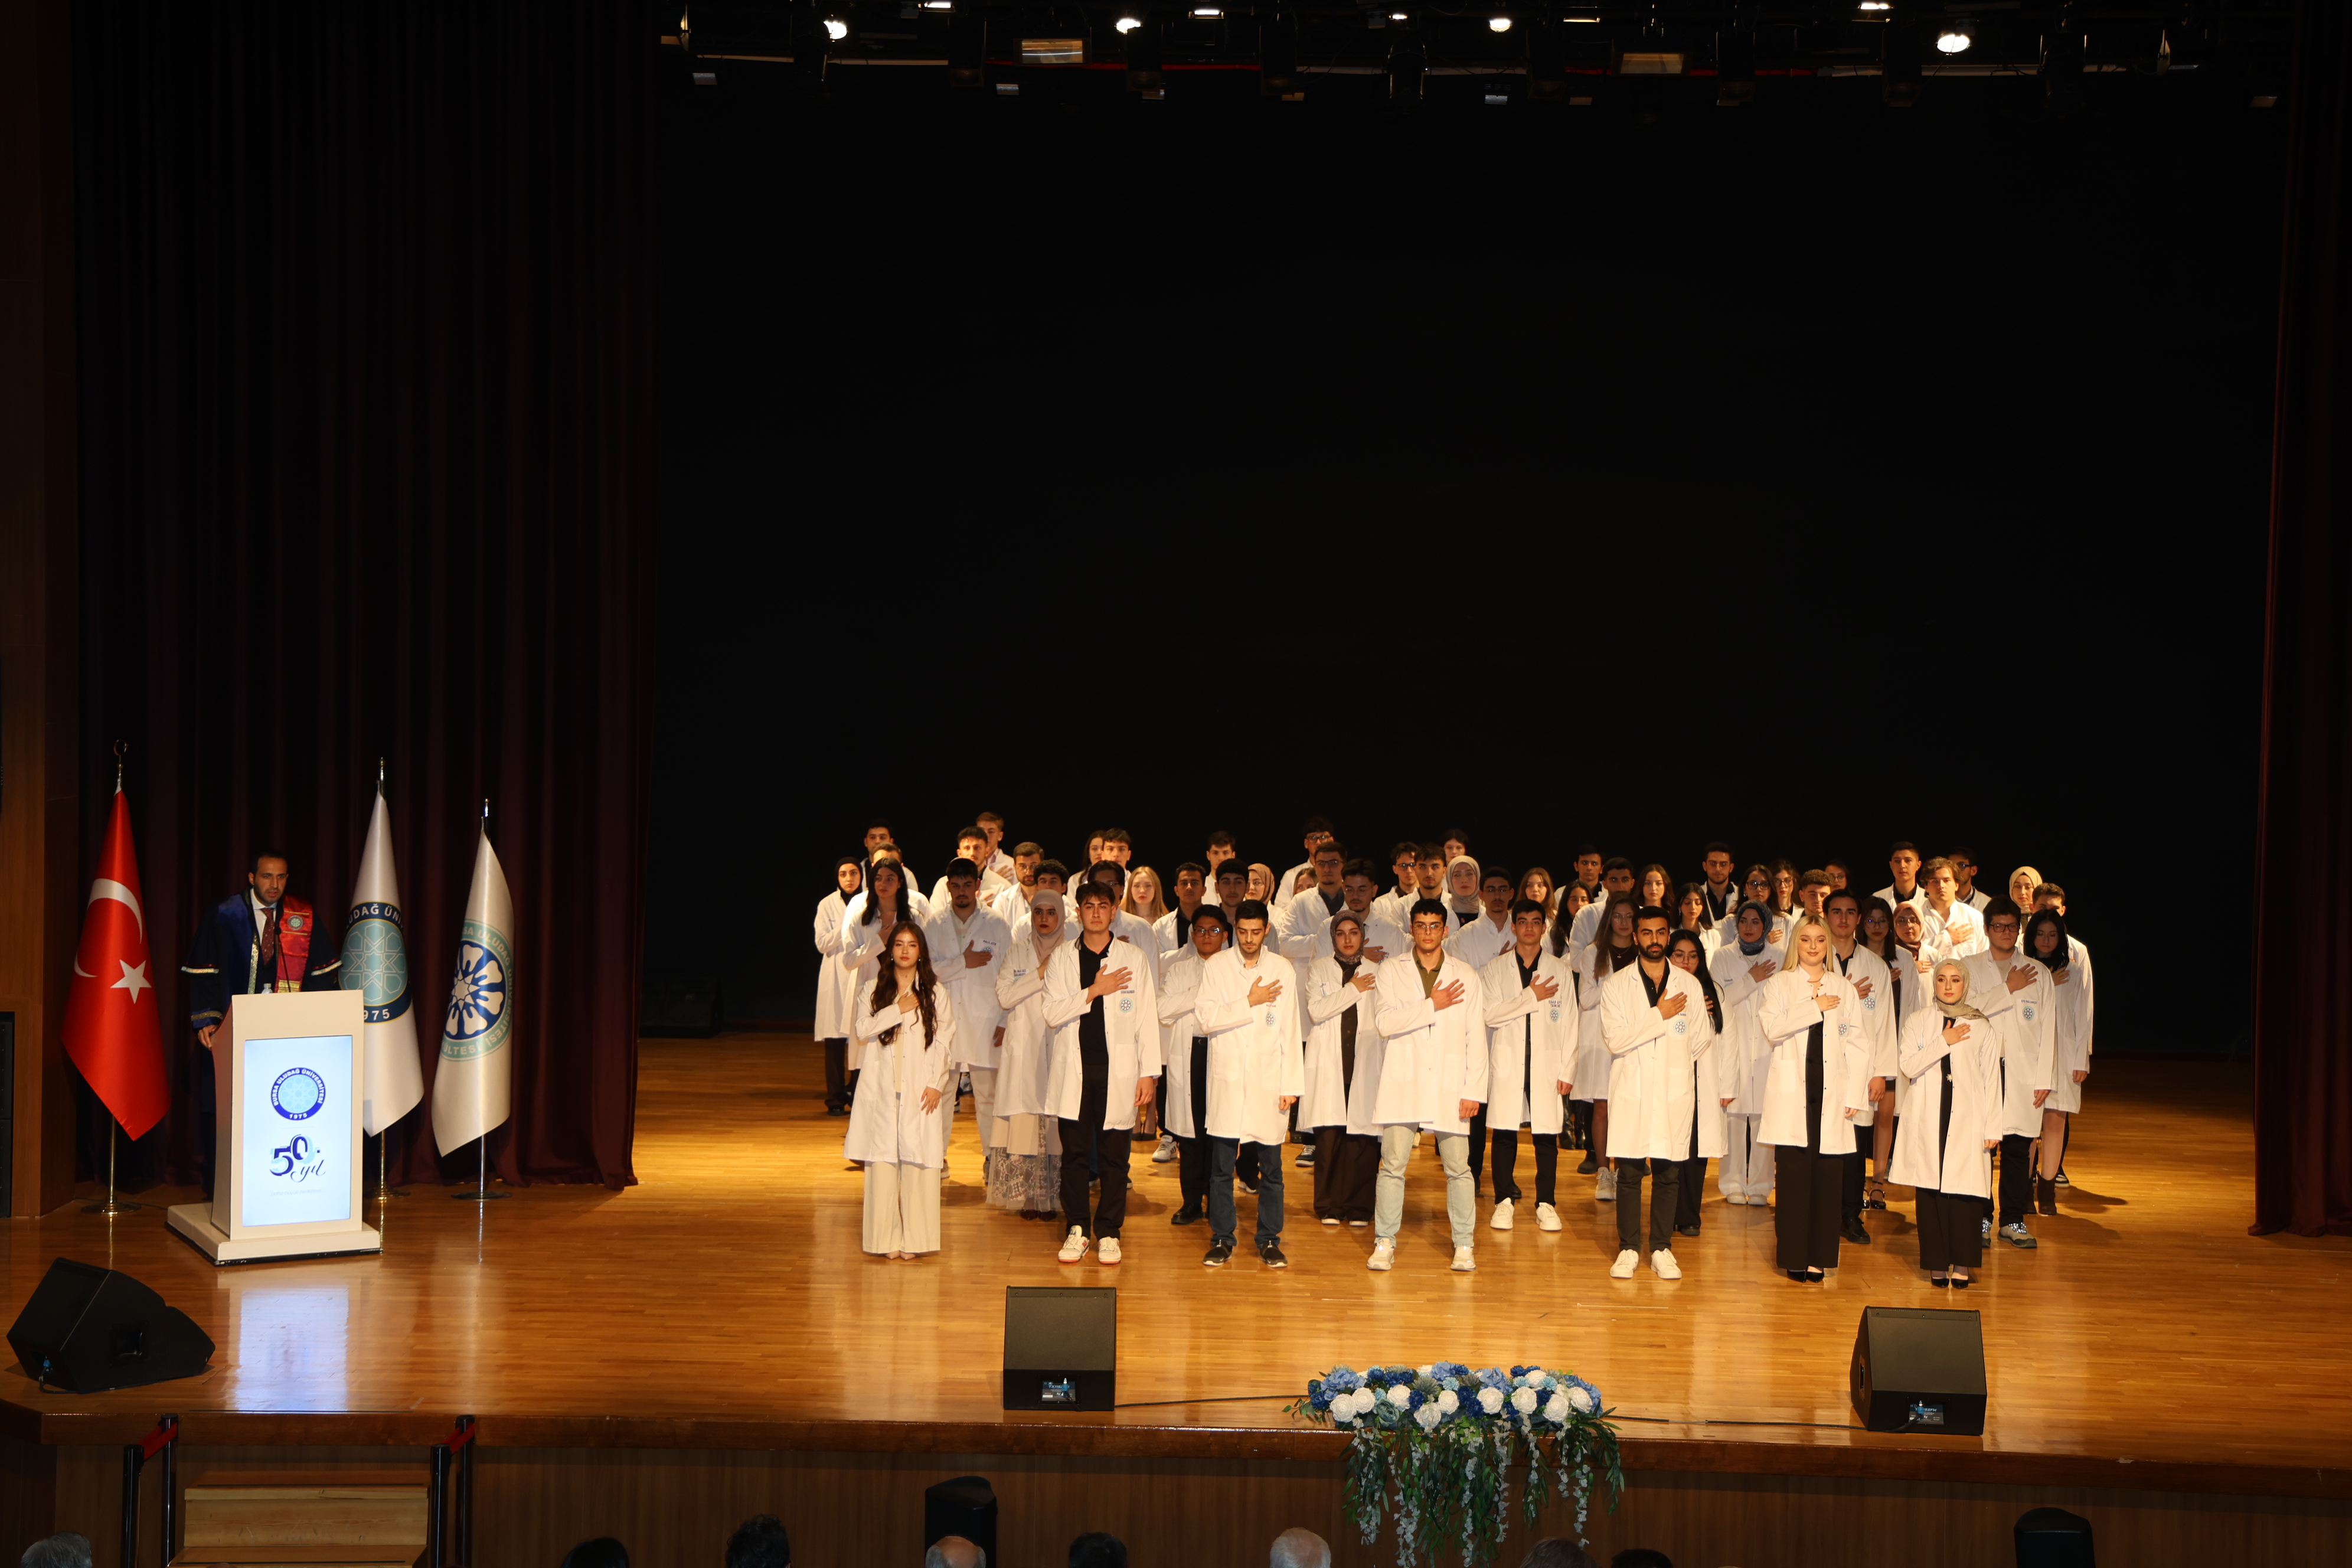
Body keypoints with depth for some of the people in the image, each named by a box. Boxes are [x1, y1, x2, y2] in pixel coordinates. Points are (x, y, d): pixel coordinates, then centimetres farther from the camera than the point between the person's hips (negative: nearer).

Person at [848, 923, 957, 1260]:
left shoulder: (936, 993, 9)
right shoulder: (872, 990, 11)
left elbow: (944, 1042, 5)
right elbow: (863, 1029, -3)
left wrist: (936, 1083, -5)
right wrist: (898, 1009, -10)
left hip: (919, 1088, -1)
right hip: (882, 1087, 1)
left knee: (917, 1162, -6)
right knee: (883, 1160, -4)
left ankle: (913, 1239, -1)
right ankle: (887, 1239, 1)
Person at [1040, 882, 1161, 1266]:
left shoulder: (1135, 959, 5)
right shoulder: (1061, 958, 8)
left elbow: (1147, 1019, 4)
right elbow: (1052, 1015, -1)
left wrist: (1148, 1073, -1)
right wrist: (1093, 991, -11)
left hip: (1117, 1069, -1)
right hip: (1074, 1071, 1)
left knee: (1114, 1156, 1)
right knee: (1074, 1154, 2)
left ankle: (1108, 1234, 10)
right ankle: (1077, 1230, 13)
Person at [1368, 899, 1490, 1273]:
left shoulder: (1466, 976, 9)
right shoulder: (1392, 970, 7)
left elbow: (1476, 1039, 6)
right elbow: (1384, 1022, -8)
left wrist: (1473, 1091, -1)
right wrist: (1432, 1005, -10)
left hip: (1449, 1084, 1)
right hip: (1403, 1083, 0)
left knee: (1458, 1168, 1)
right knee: (1393, 1165, -2)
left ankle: (1464, 1246, 11)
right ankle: (1385, 1244, 7)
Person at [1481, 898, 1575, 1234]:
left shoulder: (1561, 970, 8)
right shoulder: (1495, 969, 6)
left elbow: (1569, 1024, 7)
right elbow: (1490, 1014, -7)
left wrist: (1567, 1070, 1)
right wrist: (1530, 997, -10)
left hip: (1547, 1064, 0)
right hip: (1507, 1064, 0)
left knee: (1547, 1136, -1)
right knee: (1505, 1134, -1)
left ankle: (1546, 1203, 9)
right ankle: (1504, 1201, 10)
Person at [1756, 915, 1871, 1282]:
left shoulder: (1844, 988, 14)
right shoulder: (1780, 984, 9)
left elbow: (1857, 1043, 10)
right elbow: (1772, 1027, -8)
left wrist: (1855, 1093, 1)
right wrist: (1815, 1006, -9)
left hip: (1832, 1090, 2)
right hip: (1792, 1088, -1)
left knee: (1828, 1175, -3)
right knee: (1793, 1172, -6)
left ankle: (1818, 1257, 3)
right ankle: (1795, 1257, 0)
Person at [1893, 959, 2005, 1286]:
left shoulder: (1980, 1028, 8)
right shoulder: (1918, 1021, 8)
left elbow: (1992, 1081, 8)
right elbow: (1907, 1066, -4)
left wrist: (1993, 1128, 3)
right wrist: (1944, 1042, -9)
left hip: (1966, 1120, 0)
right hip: (1927, 1119, 0)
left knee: (1965, 1191, -7)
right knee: (1930, 1189, -3)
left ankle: (1962, 1264, 1)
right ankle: (1937, 1263, 6)